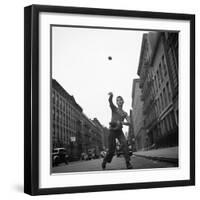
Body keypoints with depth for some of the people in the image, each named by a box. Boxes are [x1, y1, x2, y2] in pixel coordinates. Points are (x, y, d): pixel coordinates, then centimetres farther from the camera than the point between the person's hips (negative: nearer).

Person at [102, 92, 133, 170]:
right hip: (112, 130, -2)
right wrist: (111, 96, -37)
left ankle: (128, 163, -28)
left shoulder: (125, 113, 16)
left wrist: (121, 123, -16)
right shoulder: (114, 108, 7)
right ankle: (104, 162, 22)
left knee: (124, 144, -23)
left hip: (120, 131, 3)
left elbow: (129, 123, 4)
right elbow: (110, 101, -14)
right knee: (111, 149, -4)